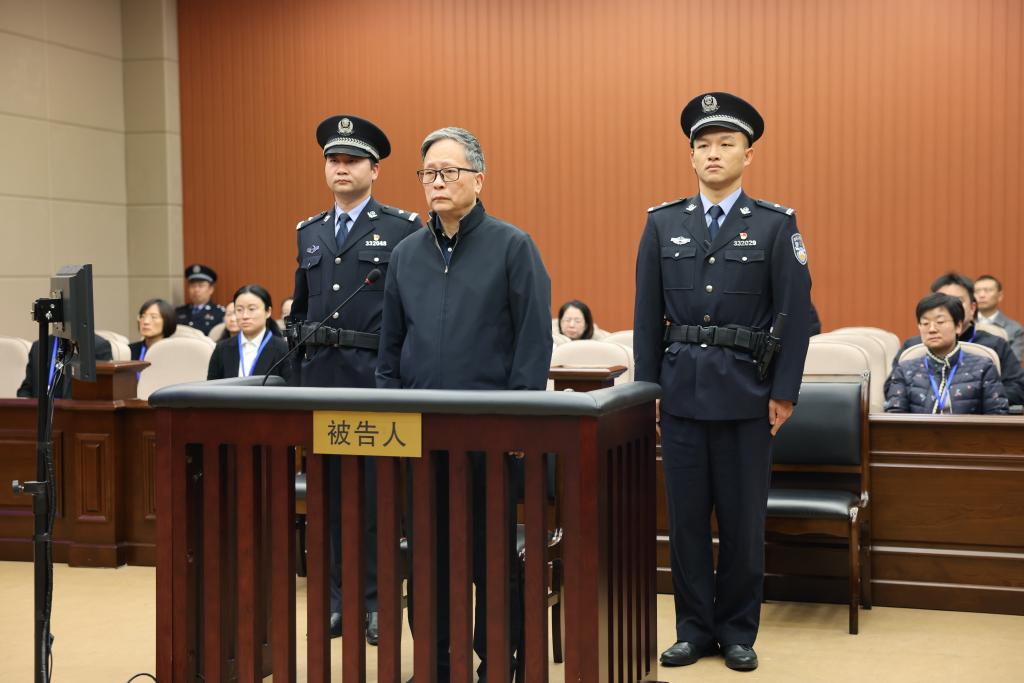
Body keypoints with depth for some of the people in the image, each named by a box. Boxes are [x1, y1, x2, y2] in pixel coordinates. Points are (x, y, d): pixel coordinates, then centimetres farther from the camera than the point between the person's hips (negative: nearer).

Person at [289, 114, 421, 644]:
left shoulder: (404, 228, -1)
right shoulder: (310, 232, 15)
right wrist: (299, 352, 13)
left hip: (377, 376, -5)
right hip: (321, 375, 5)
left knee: (376, 492, 0)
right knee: (329, 490, 8)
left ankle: (376, 601, 10)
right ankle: (338, 599, 18)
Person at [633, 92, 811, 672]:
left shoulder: (777, 225, 1)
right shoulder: (662, 223, 7)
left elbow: (796, 315, -2)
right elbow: (648, 316, 8)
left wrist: (784, 393, -6)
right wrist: (646, 390, 4)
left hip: (748, 395, -2)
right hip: (682, 391, 2)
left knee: (744, 519, 5)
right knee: (687, 516, 7)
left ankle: (738, 631, 19)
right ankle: (695, 628, 19)